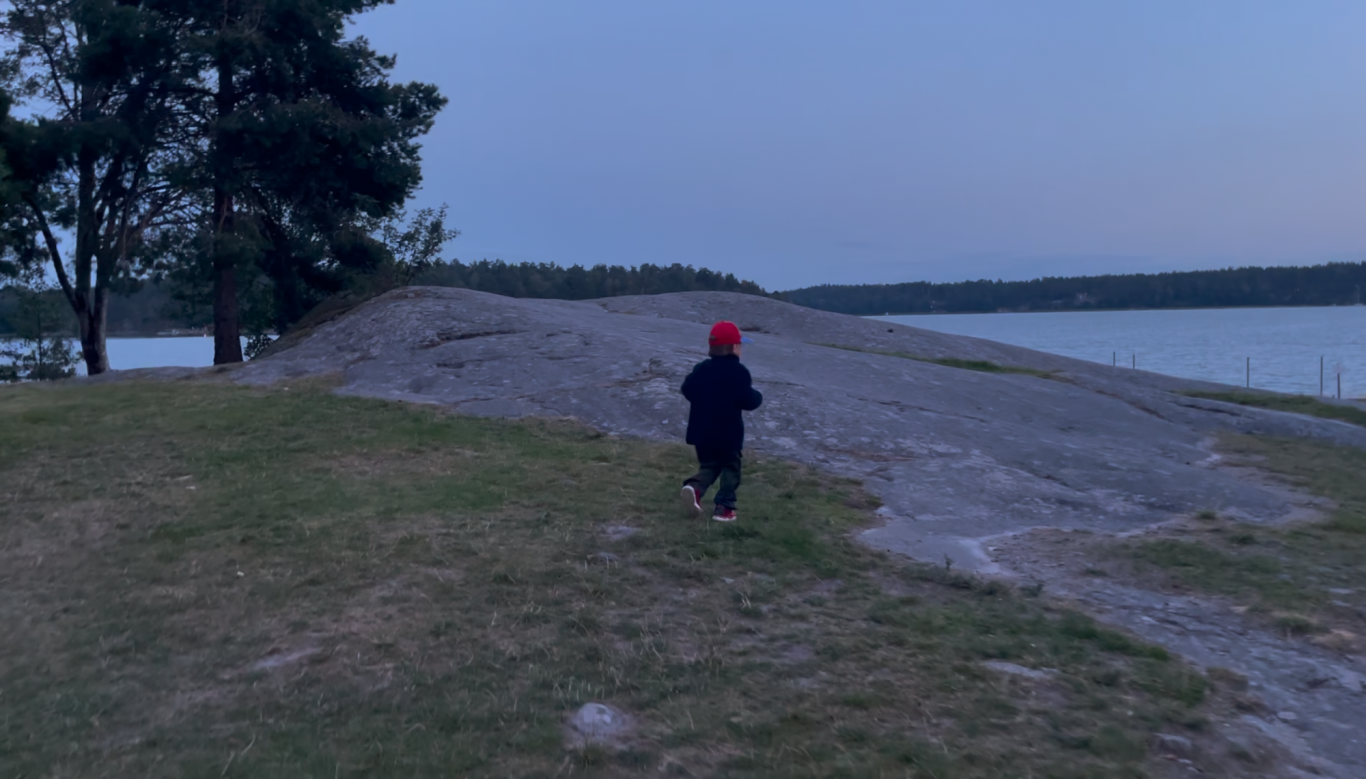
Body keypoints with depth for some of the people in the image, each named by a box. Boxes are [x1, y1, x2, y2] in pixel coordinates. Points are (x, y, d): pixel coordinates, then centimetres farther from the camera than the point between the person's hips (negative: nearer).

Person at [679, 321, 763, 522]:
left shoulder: (702, 368, 4)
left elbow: (687, 389, 7)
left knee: (708, 465, 17)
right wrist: (757, 395, 4)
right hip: (728, 432, -5)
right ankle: (724, 507, 2)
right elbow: (747, 400, -17)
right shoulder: (738, 371, -12)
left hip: (701, 430, 5)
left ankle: (695, 487, -11)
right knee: (730, 468, 8)